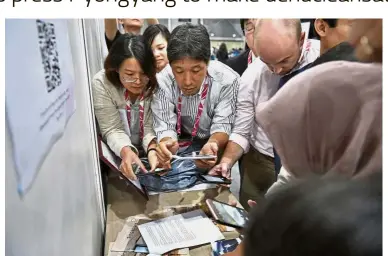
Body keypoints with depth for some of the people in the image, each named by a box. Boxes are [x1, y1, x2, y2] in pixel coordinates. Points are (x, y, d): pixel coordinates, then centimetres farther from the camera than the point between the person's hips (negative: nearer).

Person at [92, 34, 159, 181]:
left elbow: (151, 126, -14)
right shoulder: (101, 83, -18)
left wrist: (153, 149, -34)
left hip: (149, 151, 2)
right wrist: (126, 151, -35)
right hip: (118, 154, -1)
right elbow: (112, 130, -16)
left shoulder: (155, 82, -17)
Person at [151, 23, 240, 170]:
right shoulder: (162, 81, -22)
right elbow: (164, 127, -20)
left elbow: (222, 126, -21)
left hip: (215, 142, 0)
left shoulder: (228, 80, -25)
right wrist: (166, 144, -44)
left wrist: (212, 145, -44)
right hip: (180, 143, 0)